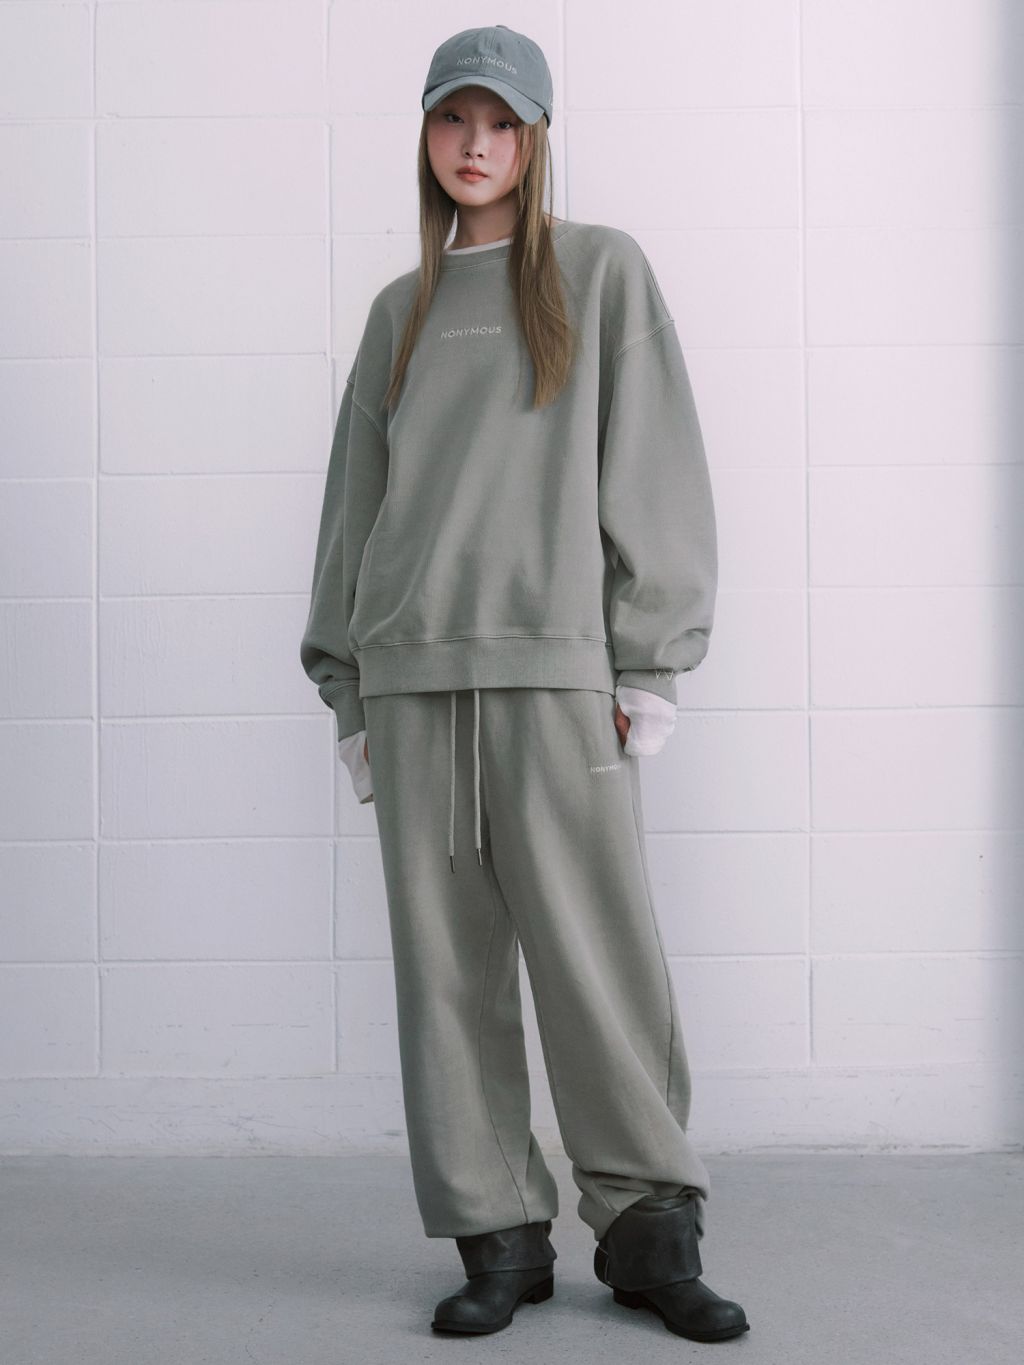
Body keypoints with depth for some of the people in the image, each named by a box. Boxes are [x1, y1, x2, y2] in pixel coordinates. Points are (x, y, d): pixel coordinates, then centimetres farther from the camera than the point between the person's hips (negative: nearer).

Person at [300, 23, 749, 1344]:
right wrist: (348, 685, 11)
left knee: (597, 956, -5)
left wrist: (647, 665, -6)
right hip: (413, 673, 4)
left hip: (557, 665, -3)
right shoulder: (401, 310, 20)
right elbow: (356, 496, 18)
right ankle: (498, 1235, 11)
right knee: (447, 967, 2)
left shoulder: (603, 271, 10)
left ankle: (645, 1226, 8)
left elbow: (653, 468, 2)